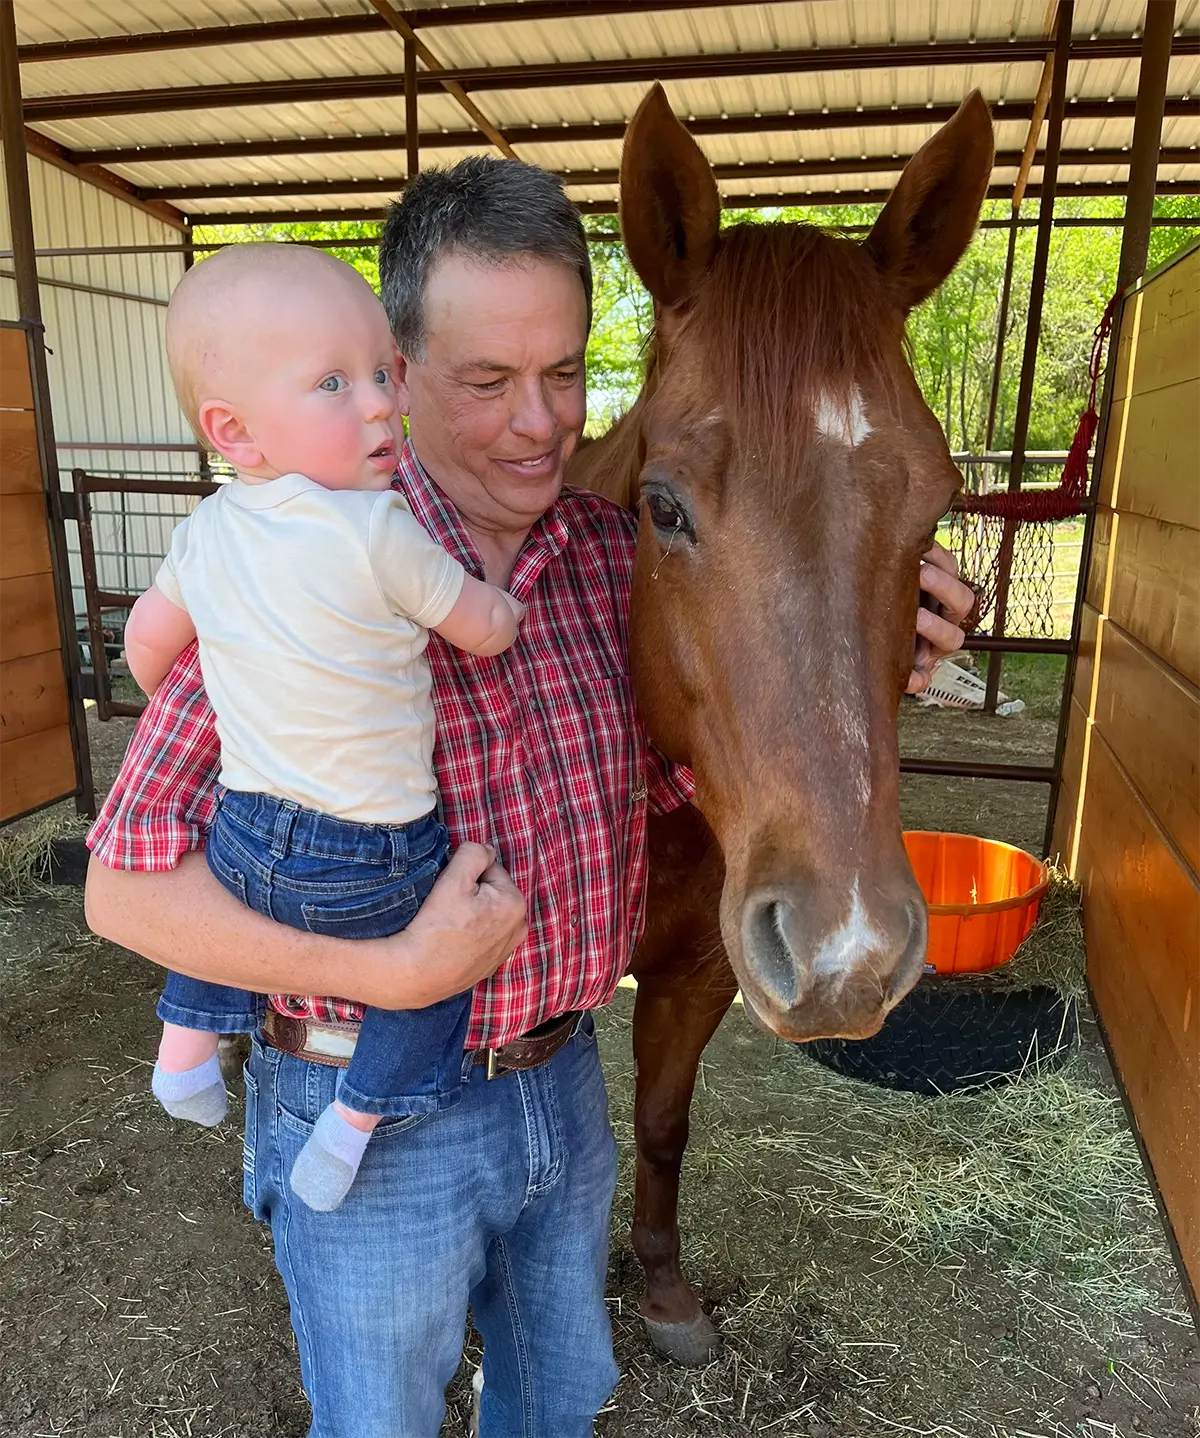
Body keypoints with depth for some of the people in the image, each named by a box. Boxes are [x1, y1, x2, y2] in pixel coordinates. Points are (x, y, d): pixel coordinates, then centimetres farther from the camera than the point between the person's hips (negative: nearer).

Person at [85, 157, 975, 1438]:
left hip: (564, 1080, 5)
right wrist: (395, 973, -28)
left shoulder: (614, 550, -5)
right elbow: (129, 886, -20)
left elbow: (671, 775, 2)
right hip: (375, 1121, -4)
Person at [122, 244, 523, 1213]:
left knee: (234, 876, 37)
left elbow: (149, 638, 14)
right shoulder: (380, 530, -22)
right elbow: (489, 633, -12)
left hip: (245, 834, 7)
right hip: (374, 862, -6)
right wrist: (516, 597, 10)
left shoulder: (207, 532, 0)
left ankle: (185, 1048, 46)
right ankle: (352, 1123, 21)